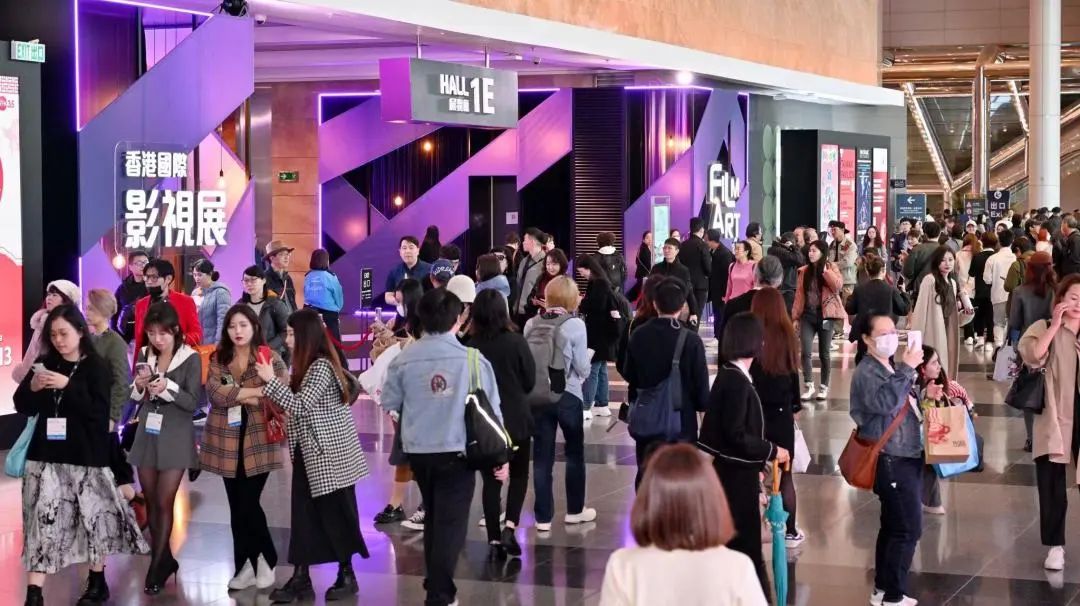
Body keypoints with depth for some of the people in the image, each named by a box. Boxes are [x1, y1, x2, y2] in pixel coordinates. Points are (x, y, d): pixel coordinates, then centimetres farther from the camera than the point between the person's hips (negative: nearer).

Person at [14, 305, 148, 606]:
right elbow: (22, 406, 8)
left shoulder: (97, 366, -3)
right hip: (47, 454, 3)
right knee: (43, 519, -5)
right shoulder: (45, 364, 8)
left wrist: (68, 386, -22)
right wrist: (33, 387, -12)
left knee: (94, 516, 5)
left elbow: (100, 410, -13)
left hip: (86, 455, -2)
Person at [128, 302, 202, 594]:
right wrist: (139, 386, -13)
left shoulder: (190, 358, -9)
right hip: (146, 435, 5)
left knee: (164, 503, -3)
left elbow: (193, 402, -12)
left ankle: (157, 567, 4)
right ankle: (164, 559, 23)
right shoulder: (144, 355, 4)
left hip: (175, 438, -5)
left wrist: (168, 388, -26)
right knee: (150, 502, 10)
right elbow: (135, 398, 8)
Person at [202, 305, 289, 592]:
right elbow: (215, 392, -10)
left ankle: (265, 560, 14)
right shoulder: (218, 359, 7)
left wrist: (238, 395, -14)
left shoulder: (269, 357, -3)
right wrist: (257, 391, -16)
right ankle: (246, 564, 18)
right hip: (227, 442, 4)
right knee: (237, 507, 7)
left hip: (258, 441, -4)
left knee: (248, 504, -6)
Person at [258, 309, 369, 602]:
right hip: (308, 453, 9)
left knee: (335, 513, 1)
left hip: (329, 453, -9)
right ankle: (301, 578, 7)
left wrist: (270, 380, -20)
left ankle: (347, 575, 13)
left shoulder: (321, 366, -17)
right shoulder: (306, 366, 13)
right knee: (303, 515, 5)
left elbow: (300, 406, -22)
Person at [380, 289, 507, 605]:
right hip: (456, 452, -3)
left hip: (418, 451, 3)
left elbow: (389, 405, 6)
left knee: (433, 517, 22)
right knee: (450, 522, 1)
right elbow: (491, 409, -5)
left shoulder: (403, 359, -5)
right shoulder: (472, 360, -9)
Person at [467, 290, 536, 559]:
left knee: (490, 479, 10)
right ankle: (510, 526, -3)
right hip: (516, 419, -1)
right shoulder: (516, 342, -11)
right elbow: (530, 381, -3)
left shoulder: (471, 346, -10)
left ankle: (495, 539, 9)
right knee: (519, 474, 15)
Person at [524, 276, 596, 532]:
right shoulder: (575, 325, -12)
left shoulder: (531, 324, -1)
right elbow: (582, 368, -10)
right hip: (568, 396, -3)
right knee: (575, 452, 16)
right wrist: (583, 372, 11)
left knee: (542, 456, 6)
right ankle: (575, 510, 25)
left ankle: (543, 517, 7)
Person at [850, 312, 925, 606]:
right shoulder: (867, 372, -14)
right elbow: (886, 402, -33)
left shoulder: (889, 368, 15)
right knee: (908, 529, -10)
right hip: (891, 460, -10)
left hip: (904, 457, 10)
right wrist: (906, 369, -28)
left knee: (893, 526, 14)